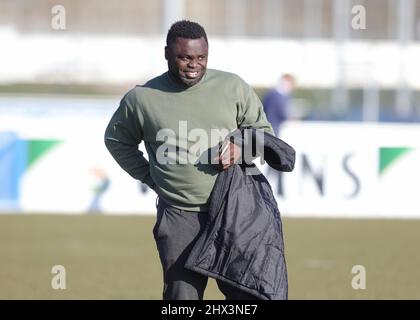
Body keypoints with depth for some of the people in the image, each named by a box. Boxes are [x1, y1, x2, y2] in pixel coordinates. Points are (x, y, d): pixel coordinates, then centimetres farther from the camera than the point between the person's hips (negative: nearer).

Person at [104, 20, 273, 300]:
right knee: (183, 297, -1)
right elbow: (117, 141, 19)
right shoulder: (142, 98, 2)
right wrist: (150, 176, 9)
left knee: (247, 292, 1)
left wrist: (241, 147, -9)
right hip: (179, 218, -1)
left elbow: (263, 130, 13)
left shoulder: (233, 87, 3)